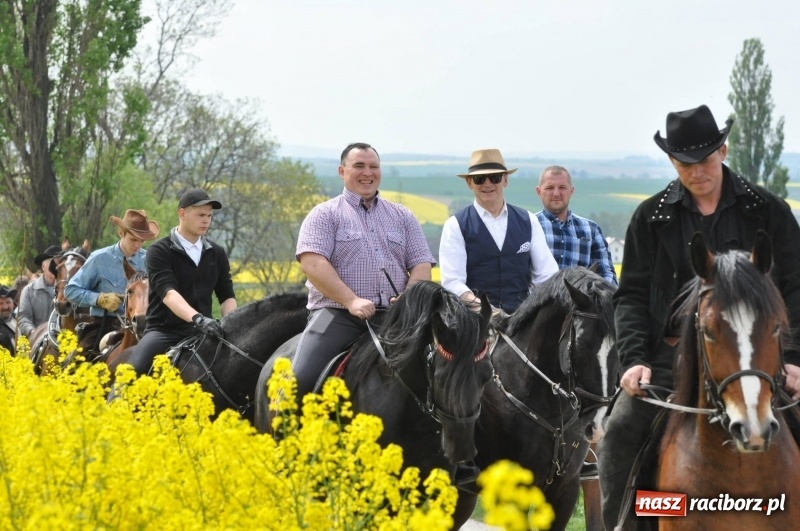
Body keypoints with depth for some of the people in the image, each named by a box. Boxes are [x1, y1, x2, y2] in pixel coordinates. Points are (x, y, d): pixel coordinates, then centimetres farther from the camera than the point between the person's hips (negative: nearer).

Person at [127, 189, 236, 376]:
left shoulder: (216, 253, 11)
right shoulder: (159, 251, -6)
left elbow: (227, 296, 12)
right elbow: (167, 292, -20)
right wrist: (197, 318, -37)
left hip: (200, 333, 5)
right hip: (164, 331, -5)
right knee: (134, 373, -28)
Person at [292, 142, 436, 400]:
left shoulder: (403, 217, 20)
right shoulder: (325, 214, 7)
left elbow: (422, 266, 14)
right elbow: (312, 263, -7)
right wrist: (352, 300, -19)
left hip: (393, 318, 4)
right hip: (338, 314, -4)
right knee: (302, 377, -23)